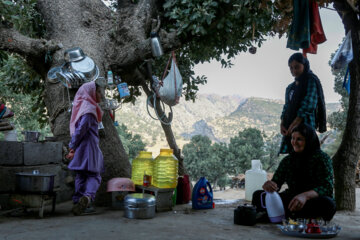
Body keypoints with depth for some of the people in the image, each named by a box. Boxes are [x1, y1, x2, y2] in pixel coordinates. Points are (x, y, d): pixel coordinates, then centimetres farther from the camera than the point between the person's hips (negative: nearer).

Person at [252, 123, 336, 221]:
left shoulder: (322, 158, -6)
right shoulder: (287, 160, 8)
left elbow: (327, 187, -17)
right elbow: (276, 182, 4)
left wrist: (305, 196, -36)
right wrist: (268, 185, -22)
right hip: (291, 200, 4)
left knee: (327, 203, -37)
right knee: (258, 195, -13)